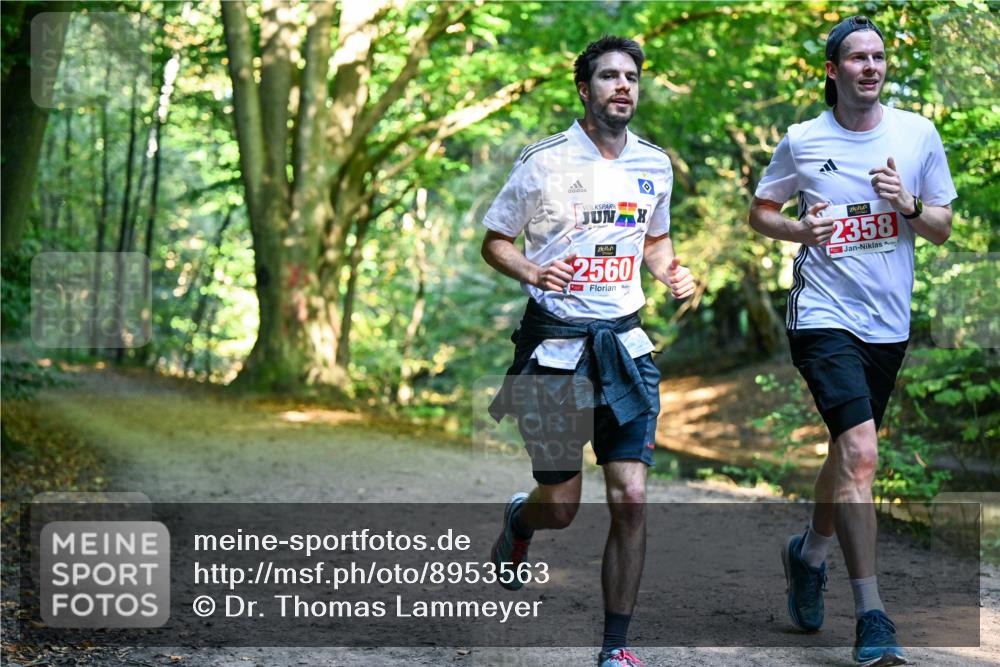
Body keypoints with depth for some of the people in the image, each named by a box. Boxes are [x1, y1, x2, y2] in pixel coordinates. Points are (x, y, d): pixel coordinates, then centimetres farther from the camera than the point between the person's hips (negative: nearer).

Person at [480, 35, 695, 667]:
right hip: (555, 342, -3)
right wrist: (534, 272, -19)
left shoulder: (655, 164, 8)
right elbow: (495, 241, 1)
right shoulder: (544, 161, -6)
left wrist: (673, 271, 3)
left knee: (631, 499, -7)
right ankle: (518, 520, 42)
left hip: (624, 341, 3)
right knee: (560, 507, 3)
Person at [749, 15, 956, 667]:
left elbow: (943, 228, 8)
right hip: (824, 316, -4)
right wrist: (799, 229, -10)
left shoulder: (918, 133, 3)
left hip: (888, 324, 4)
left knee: (849, 453, 16)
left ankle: (810, 553, 44)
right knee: (861, 455, -18)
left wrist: (909, 205, -13)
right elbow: (761, 211, 11)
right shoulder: (802, 141, -2)